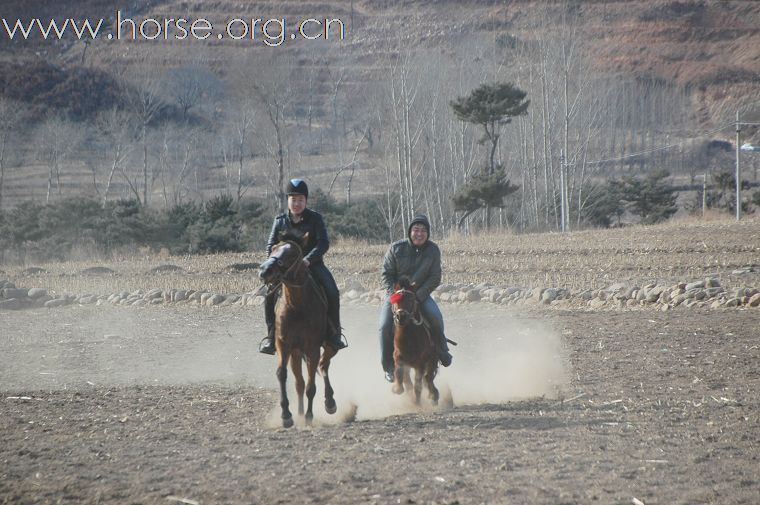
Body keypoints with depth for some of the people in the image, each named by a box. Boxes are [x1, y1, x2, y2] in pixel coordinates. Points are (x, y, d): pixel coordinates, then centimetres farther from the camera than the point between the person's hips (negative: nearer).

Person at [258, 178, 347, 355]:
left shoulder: (315, 219, -1)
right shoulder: (280, 221, 6)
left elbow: (323, 243, -11)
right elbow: (271, 246, 6)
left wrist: (308, 259, -27)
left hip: (312, 265, -2)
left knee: (331, 292, -24)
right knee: (270, 294, -21)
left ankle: (333, 334, -9)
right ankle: (271, 335, -10)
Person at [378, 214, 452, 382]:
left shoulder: (433, 250, -7)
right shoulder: (396, 248, -10)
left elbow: (435, 278, -7)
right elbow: (386, 274, -5)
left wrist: (419, 295, -18)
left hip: (421, 294, 0)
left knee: (435, 317, -27)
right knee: (385, 326, -19)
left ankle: (441, 351, -2)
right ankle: (389, 367, -4)